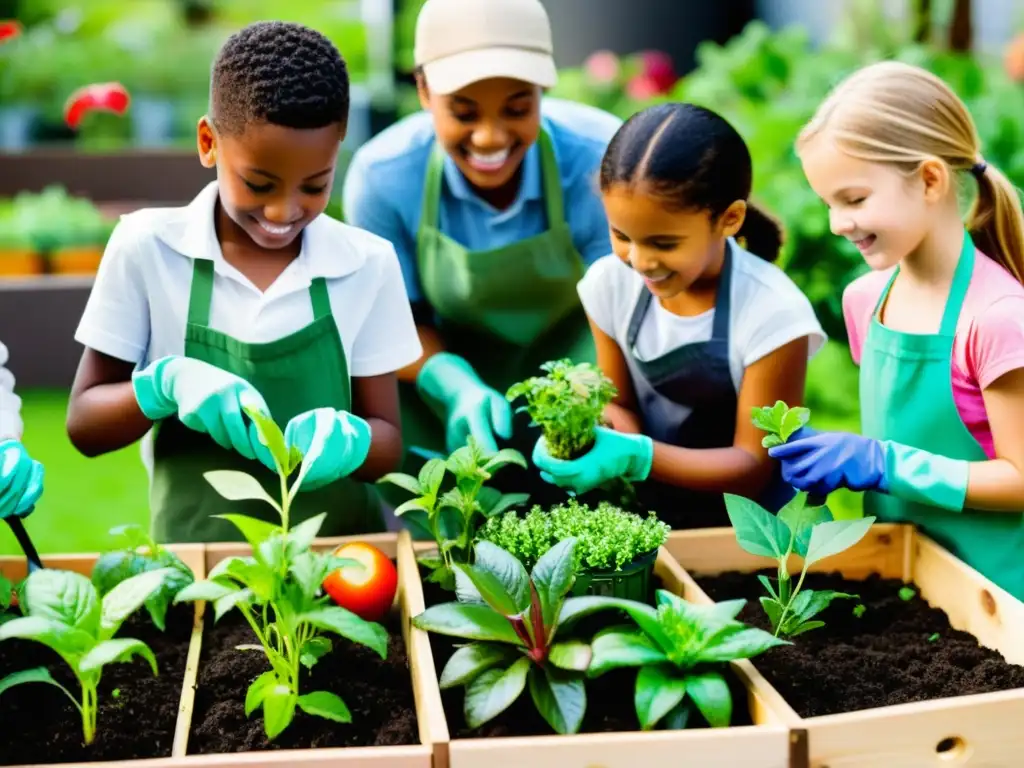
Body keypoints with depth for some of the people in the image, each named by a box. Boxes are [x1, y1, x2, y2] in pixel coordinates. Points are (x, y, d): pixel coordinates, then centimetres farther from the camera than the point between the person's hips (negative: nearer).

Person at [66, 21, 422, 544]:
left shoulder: (367, 263, -1)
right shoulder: (146, 247, -2)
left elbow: (387, 442, 3)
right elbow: (84, 426, 2)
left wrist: (346, 441, -19)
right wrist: (165, 383, -17)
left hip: (338, 552, 1)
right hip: (197, 556, -1)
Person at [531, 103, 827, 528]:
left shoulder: (771, 312, -21)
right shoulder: (609, 284, -8)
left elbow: (754, 465, -15)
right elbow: (619, 402, 5)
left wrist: (634, 456, -30)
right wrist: (595, 439, -20)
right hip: (652, 513, 5)